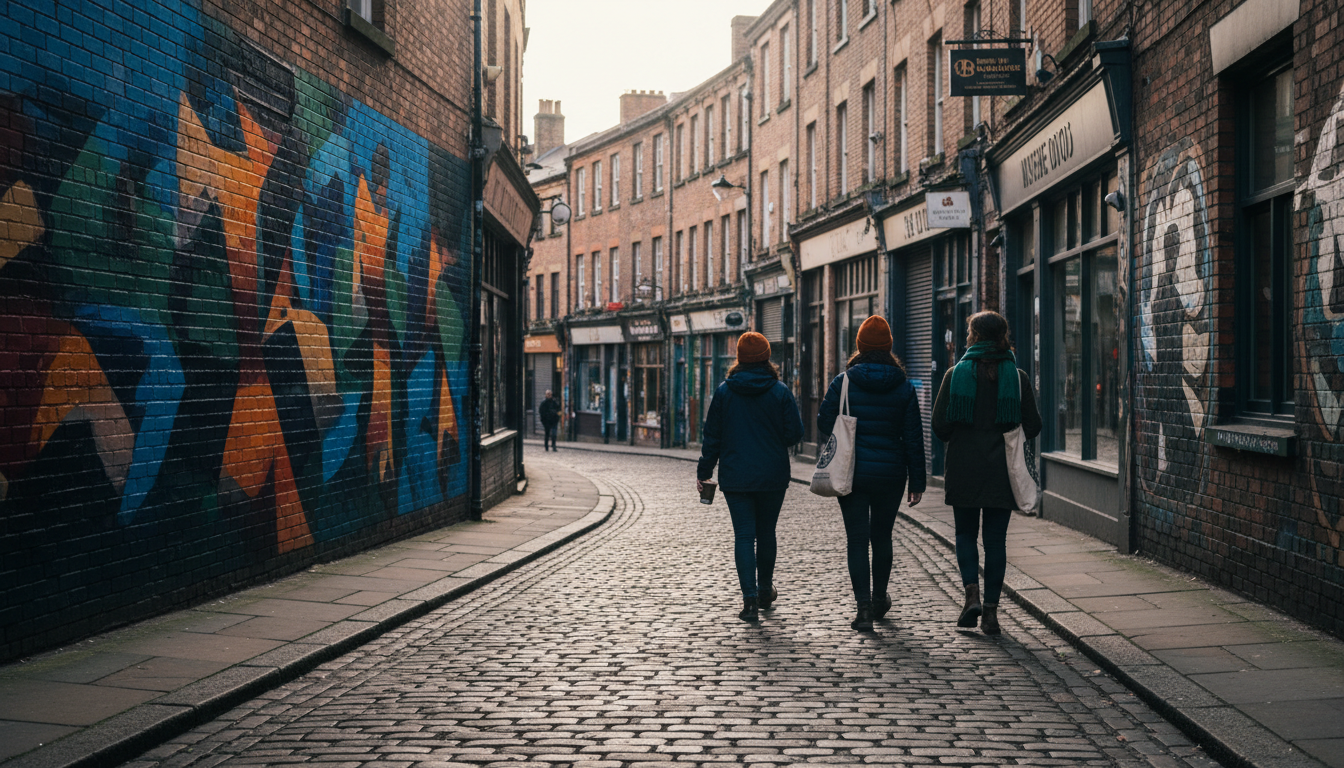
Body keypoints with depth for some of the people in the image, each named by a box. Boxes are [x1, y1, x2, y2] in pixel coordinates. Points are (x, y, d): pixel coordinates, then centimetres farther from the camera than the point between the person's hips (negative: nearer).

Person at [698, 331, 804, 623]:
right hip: (773, 476, 0)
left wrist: (704, 472, 8)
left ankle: (750, 597, -11)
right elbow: (795, 432, -6)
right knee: (766, 533, 15)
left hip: (735, 476, 0)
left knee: (744, 535, -1)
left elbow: (712, 436, 1)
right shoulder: (780, 391, -5)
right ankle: (765, 591, 29)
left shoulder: (724, 391, -2)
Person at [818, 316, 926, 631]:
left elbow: (824, 425, -2)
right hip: (890, 474, 2)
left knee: (856, 539, 0)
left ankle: (864, 606, -10)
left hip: (851, 473, -2)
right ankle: (879, 599, 31)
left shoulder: (843, 382, -5)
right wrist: (917, 481, 4)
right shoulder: (904, 388, -1)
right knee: (882, 537, 17)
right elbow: (913, 437, -1)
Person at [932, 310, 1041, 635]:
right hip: (1002, 471, 1)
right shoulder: (1018, 377, 0)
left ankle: (972, 594, -5)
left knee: (965, 533, 14)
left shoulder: (957, 373, -5)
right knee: (996, 539, 7)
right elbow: (1033, 427, 2)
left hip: (964, 469, -1)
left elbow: (940, 426, -5)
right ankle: (991, 611, 6)